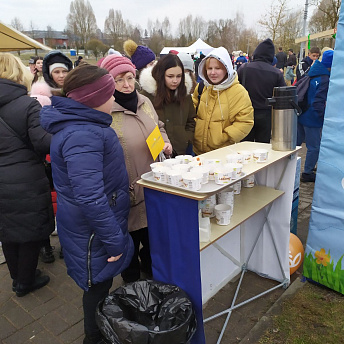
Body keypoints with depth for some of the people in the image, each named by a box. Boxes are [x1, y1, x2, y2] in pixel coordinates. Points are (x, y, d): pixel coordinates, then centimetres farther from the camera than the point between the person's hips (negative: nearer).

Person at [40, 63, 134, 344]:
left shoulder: (82, 123, 5)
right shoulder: (82, 135, -29)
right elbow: (90, 198, -33)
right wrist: (114, 240, -23)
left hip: (93, 225, 10)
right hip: (94, 231, -10)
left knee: (100, 283, 25)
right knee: (98, 284, 11)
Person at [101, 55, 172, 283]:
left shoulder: (144, 102, 6)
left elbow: (159, 127, 21)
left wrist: (166, 143, 1)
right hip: (127, 187, -6)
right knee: (130, 234, 12)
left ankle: (151, 269, 48)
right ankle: (132, 281, 36)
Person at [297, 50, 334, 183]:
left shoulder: (311, 74, 7)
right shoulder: (325, 80, -19)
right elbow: (318, 103, -23)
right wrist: (325, 115, -11)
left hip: (301, 115, 9)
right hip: (312, 119, -9)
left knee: (296, 143, 19)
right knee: (314, 147, 4)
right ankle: (307, 174, 14)